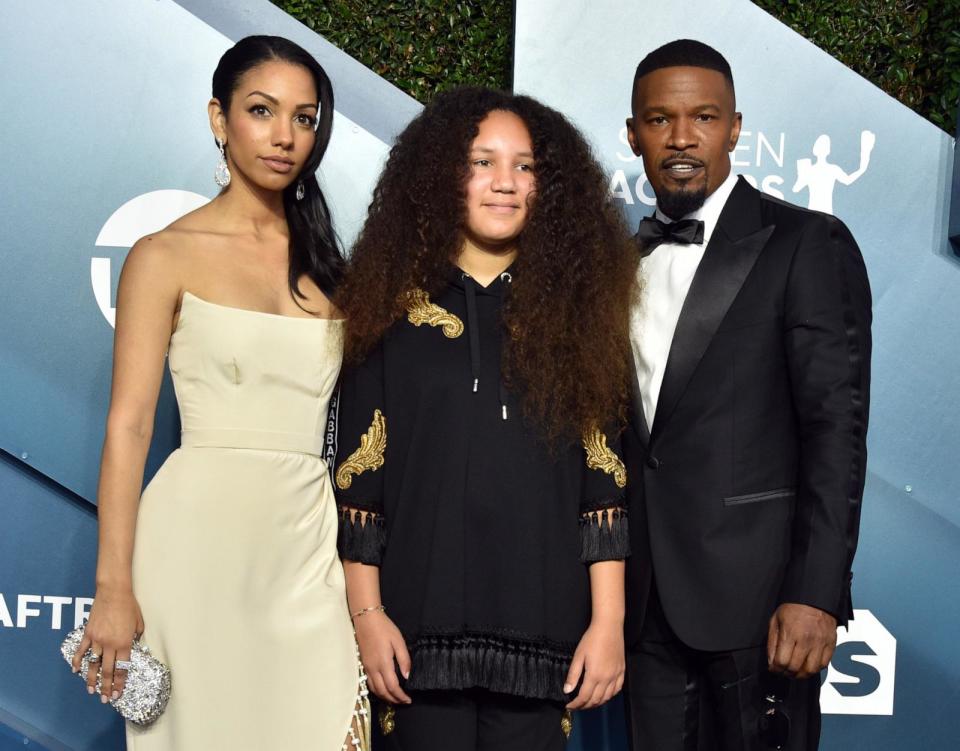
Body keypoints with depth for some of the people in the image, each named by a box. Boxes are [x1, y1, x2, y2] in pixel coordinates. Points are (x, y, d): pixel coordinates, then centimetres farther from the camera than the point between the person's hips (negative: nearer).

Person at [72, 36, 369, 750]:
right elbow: (129, 425, -7)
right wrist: (114, 590, -12)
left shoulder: (326, 264, 12)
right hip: (202, 533, -4)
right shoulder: (167, 256, -1)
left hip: (307, 538, 4)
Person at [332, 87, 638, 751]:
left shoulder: (575, 310, 5)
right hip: (420, 620, 0)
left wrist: (608, 622, -2)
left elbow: (603, 479, 2)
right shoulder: (397, 311, 3)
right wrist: (367, 614, -3)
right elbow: (359, 477, 2)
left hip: (541, 620, 1)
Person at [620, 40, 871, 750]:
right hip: (649, 599, 5)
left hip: (757, 594, -5)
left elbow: (836, 426, -11)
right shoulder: (627, 260, 13)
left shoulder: (808, 244, -5)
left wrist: (816, 595, -17)